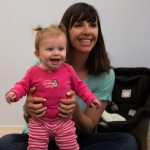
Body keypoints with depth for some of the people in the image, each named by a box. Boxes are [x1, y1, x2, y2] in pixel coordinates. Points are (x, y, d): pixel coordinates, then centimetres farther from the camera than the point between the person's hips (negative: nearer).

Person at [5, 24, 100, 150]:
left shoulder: (68, 70, -3)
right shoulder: (33, 72, -7)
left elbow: (79, 86, 9)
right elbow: (23, 86, 2)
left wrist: (90, 98, 0)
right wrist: (14, 93, -19)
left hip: (64, 122, 1)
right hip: (39, 122, -1)